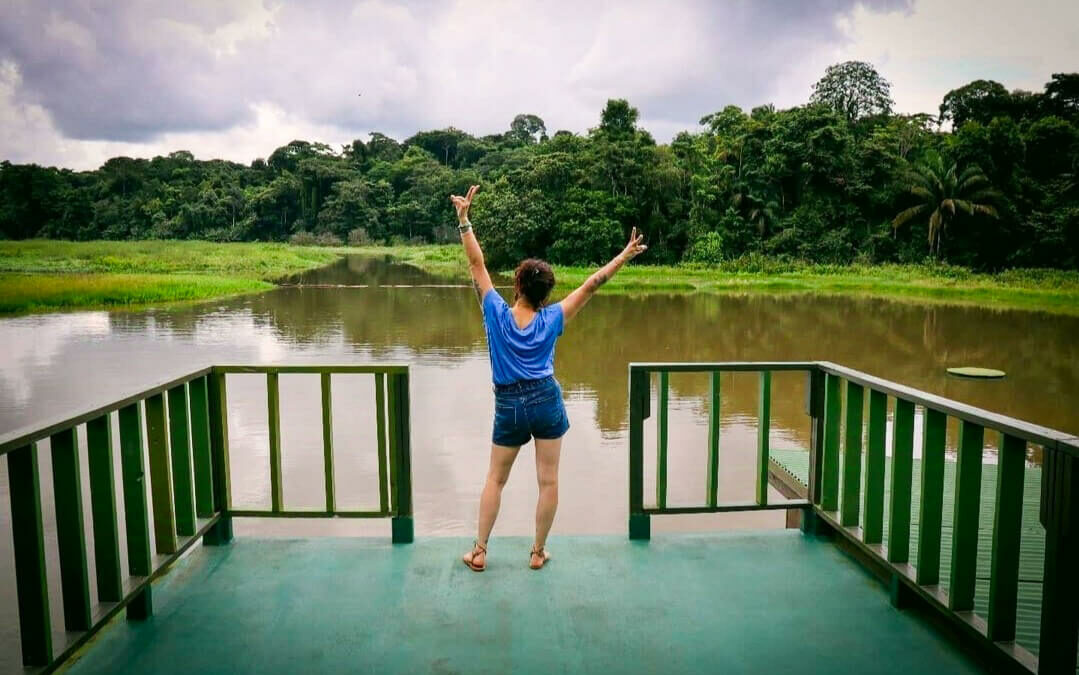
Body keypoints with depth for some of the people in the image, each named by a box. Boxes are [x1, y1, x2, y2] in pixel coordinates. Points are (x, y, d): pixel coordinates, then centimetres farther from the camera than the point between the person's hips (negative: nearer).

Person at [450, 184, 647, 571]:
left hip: (509, 406, 1)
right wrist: (625, 256, 2)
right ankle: (538, 553, 15)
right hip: (547, 401, 0)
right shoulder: (552, 319, -7)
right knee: (548, 480, 7)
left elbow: (476, 265, -8)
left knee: (495, 480, 13)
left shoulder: (498, 314, -9)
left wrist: (464, 219, -6)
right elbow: (591, 285, -3)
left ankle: (479, 552, 15)